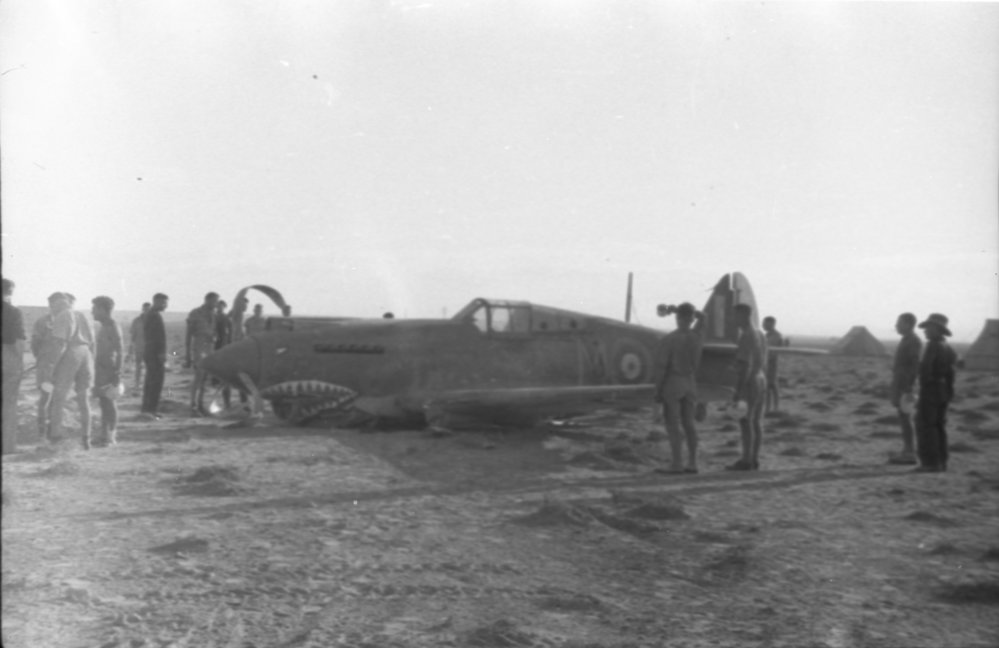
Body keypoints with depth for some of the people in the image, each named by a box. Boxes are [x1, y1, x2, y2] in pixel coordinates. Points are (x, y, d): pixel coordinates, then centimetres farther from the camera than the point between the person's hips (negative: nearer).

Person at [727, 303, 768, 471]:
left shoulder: (746, 337, -19)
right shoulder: (761, 335, 12)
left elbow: (745, 365, -22)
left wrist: (738, 391, -22)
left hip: (748, 384, -9)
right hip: (761, 381, 9)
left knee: (745, 423, -5)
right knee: (756, 422, 9)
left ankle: (746, 461, -4)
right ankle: (754, 460, 10)